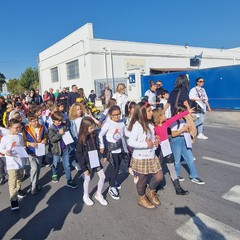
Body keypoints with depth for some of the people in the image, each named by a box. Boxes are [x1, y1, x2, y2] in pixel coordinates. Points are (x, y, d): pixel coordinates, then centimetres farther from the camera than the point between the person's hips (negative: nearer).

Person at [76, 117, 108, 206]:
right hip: (87, 163, -5)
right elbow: (79, 155, -16)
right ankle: (86, 196, 36)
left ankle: (98, 194, 30)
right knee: (87, 179, 12)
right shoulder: (81, 140, -19)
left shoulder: (94, 136, -5)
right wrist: (84, 168, -15)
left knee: (102, 177, 8)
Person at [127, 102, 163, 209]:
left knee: (159, 176, 10)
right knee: (142, 179, 12)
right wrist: (146, 144, -26)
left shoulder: (150, 124, 3)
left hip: (152, 156, 7)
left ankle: (150, 191, 39)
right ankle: (142, 198, 38)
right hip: (141, 158, -7)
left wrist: (156, 142, -2)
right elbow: (130, 142, -27)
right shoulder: (137, 125, -22)